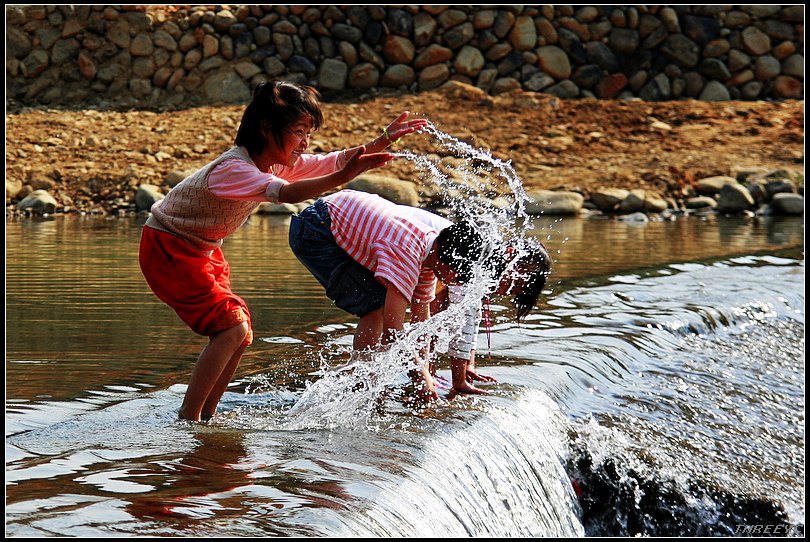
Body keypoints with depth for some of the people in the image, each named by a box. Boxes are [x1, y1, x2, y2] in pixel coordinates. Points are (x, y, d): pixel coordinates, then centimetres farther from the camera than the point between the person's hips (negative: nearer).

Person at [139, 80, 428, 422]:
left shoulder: (278, 163, -3)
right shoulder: (232, 169, -31)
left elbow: (333, 161, -3)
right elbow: (286, 193, -48)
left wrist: (384, 141, -16)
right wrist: (342, 177, -59)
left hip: (202, 251, 9)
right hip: (167, 249, -9)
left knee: (240, 331, 3)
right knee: (231, 327, -19)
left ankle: (205, 416, 12)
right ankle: (188, 418, -13)